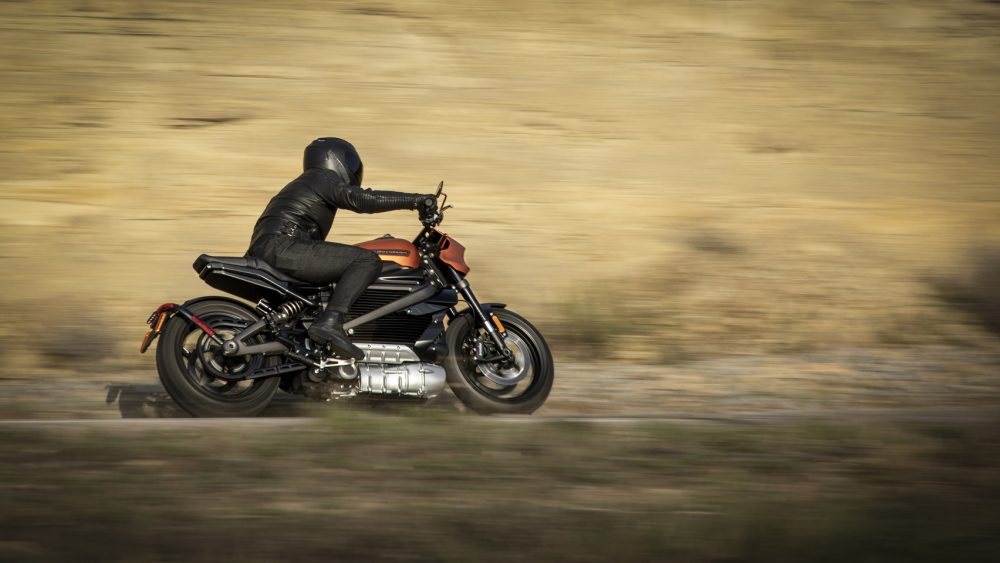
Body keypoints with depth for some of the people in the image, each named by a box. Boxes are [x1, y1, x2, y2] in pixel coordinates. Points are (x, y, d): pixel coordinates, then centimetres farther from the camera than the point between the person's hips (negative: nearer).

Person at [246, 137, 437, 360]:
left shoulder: (299, 185, 33)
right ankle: (329, 322, -32)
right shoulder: (323, 178, 5)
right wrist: (415, 200, -14)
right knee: (368, 261, -17)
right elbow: (361, 199, -14)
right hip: (282, 247, -10)